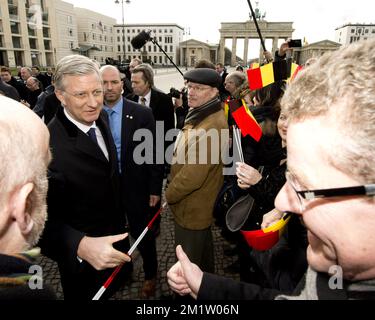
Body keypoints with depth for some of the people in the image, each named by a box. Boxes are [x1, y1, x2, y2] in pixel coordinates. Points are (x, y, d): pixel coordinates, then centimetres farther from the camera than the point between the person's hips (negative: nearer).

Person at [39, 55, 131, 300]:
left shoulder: (99, 120, -7)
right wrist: (81, 245, -45)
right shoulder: (48, 146, -32)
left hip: (115, 234, 7)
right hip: (82, 256, -6)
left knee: (118, 281, 31)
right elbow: (45, 219, -29)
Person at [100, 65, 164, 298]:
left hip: (135, 187, -2)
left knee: (143, 235, 13)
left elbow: (153, 153, -8)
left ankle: (150, 275, 39)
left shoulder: (142, 113, -10)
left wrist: (155, 189, -8)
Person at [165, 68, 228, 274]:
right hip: (199, 203, 10)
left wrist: (170, 194, -13)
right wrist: (173, 188, 12)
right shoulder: (199, 115, 6)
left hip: (192, 208, -10)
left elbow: (193, 174, -29)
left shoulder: (211, 126, -29)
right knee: (203, 248, 29)